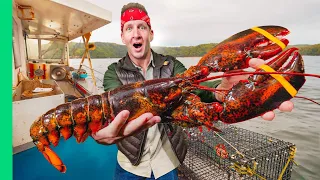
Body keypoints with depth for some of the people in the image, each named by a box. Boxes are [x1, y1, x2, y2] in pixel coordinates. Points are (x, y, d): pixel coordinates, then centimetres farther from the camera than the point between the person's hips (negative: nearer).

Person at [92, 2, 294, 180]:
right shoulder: (114, 72, -8)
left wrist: (221, 89, -48)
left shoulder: (170, 65, -6)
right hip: (130, 163, 0)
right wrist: (111, 126, -52)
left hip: (166, 161, 1)